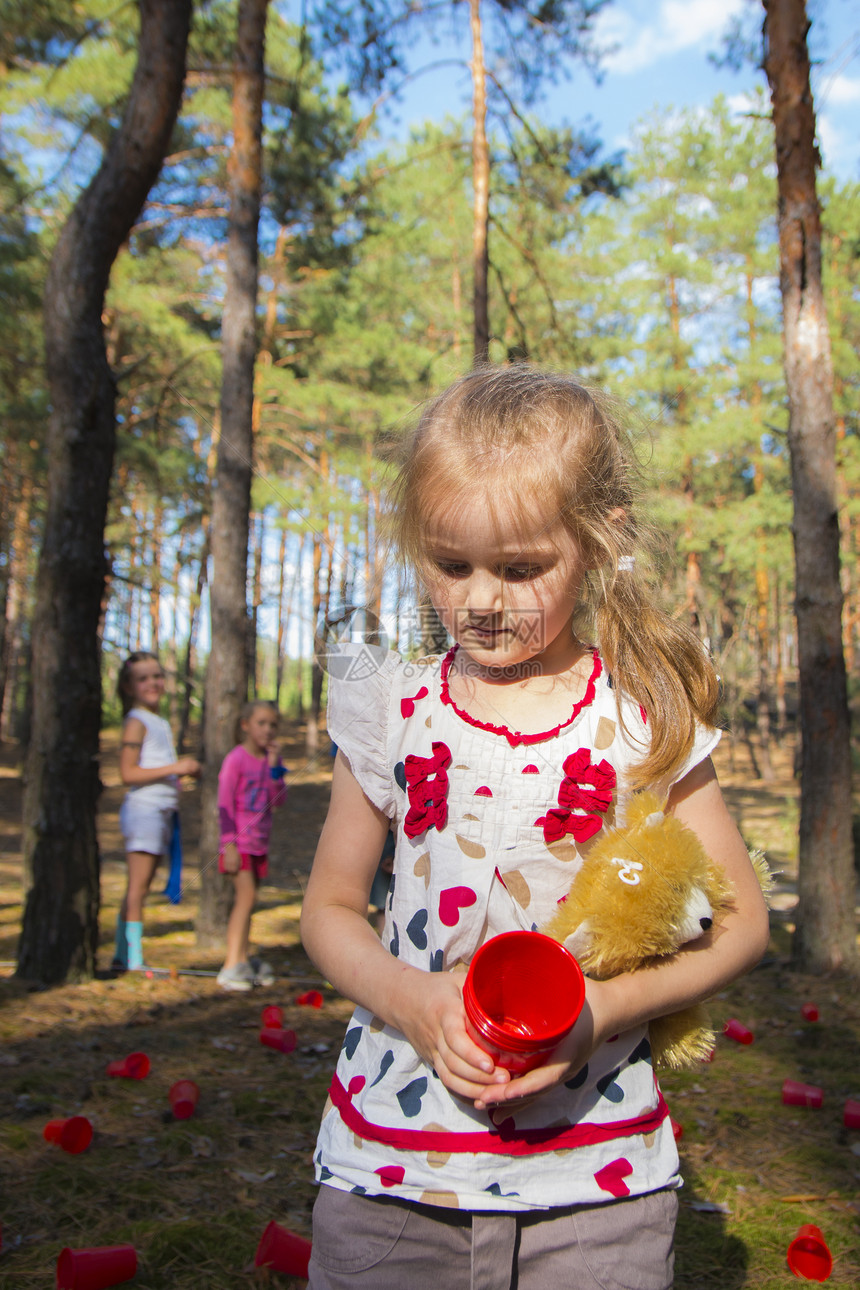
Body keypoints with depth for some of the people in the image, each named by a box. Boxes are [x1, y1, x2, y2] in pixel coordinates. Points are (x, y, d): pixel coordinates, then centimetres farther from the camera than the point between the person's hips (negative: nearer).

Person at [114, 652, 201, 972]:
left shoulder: (161, 723, 18)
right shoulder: (136, 722, -9)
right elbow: (129, 773, -17)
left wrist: (186, 769, 9)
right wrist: (174, 768, -20)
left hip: (162, 810, 9)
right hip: (143, 809, -9)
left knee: (139, 888, 11)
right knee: (138, 887, -8)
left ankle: (122, 957, 18)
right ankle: (132, 960, -5)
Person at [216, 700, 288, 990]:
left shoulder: (271, 758, 8)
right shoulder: (236, 759, -11)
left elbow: (279, 800, 1)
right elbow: (225, 805, -12)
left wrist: (275, 767, -10)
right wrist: (229, 844, -16)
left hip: (260, 841, 6)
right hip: (240, 841, -6)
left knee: (246, 900, 11)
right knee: (246, 896, -14)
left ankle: (244, 959, 19)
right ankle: (231, 966, -12)